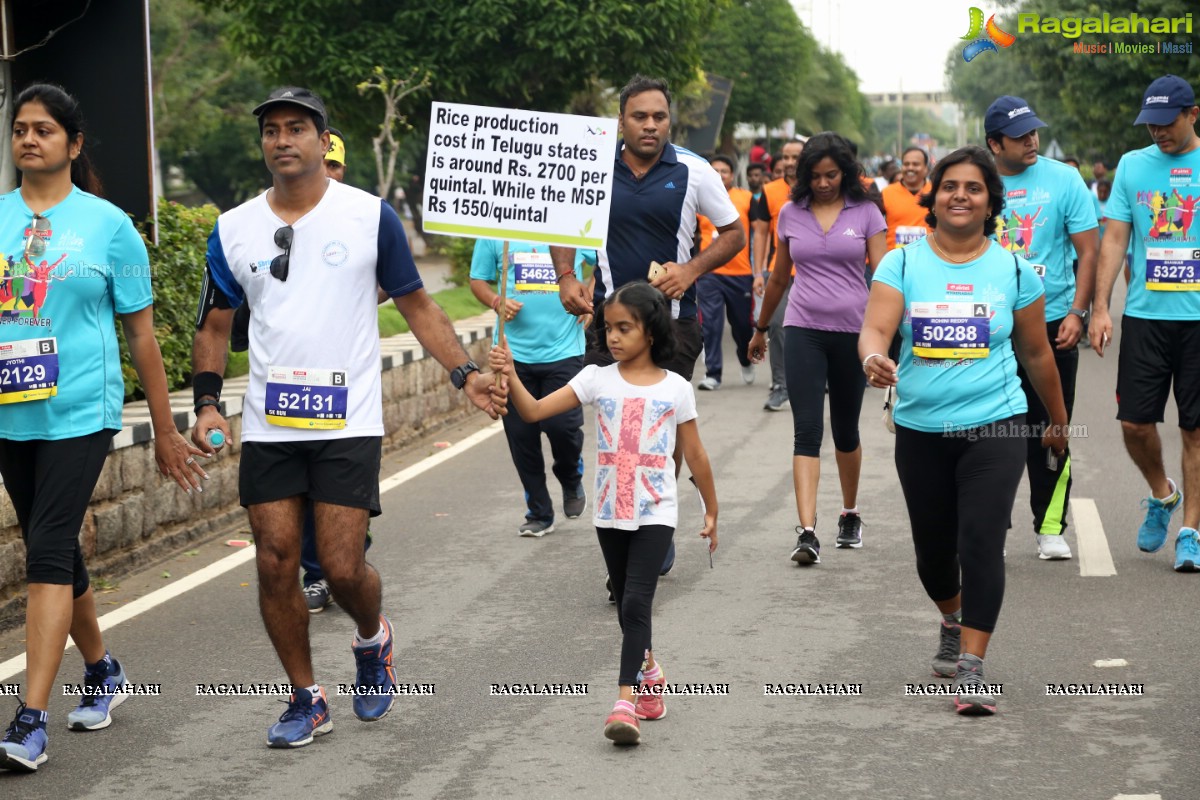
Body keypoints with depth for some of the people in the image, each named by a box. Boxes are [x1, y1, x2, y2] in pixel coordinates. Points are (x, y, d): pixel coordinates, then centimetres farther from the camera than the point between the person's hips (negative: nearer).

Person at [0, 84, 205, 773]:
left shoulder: (108, 224, 0)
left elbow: (142, 333, 4)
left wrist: (166, 429, 6)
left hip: (80, 412, -4)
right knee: (57, 552, 14)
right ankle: (104, 673, 35)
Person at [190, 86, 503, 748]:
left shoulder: (370, 215, 0)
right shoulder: (233, 230, 6)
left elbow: (416, 305, 7)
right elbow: (215, 325, 15)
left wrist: (465, 373, -3)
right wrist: (207, 404, 3)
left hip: (349, 425, -3)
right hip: (268, 427, 3)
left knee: (343, 569, -6)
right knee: (275, 565, 1)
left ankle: (372, 640, 29)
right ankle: (307, 700, 18)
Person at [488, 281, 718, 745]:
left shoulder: (676, 389, -3)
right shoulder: (597, 380, -1)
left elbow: (695, 455, 6)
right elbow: (534, 411, -10)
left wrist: (711, 511, 11)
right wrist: (511, 377, -28)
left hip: (655, 513, -3)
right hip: (610, 512, 3)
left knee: (636, 603, -14)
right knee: (626, 605, 16)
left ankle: (626, 699, -17)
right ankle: (648, 671, 39)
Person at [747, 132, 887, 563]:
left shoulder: (866, 213, 0)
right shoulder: (791, 213, 6)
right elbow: (778, 277, 17)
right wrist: (761, 329, 23)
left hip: (852, 331, 0)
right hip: (803, 330, 1)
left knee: (846, 429, 13)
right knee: (807, 430, -11)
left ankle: (850, 515, 33)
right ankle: (807, 532, -17)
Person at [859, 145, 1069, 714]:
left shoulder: (1013, 270, 2)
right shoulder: (902, 264, 0)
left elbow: (1036, 353, 12)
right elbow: (874, 330, -12)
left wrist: (1058, 421, 20)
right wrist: (875, 359, -35)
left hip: (994, 426, -1)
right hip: (920, 430, 2)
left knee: (981, 543, -15)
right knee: (933, 548, 13)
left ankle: (971, 669, -10)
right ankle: (952, 624, 43)